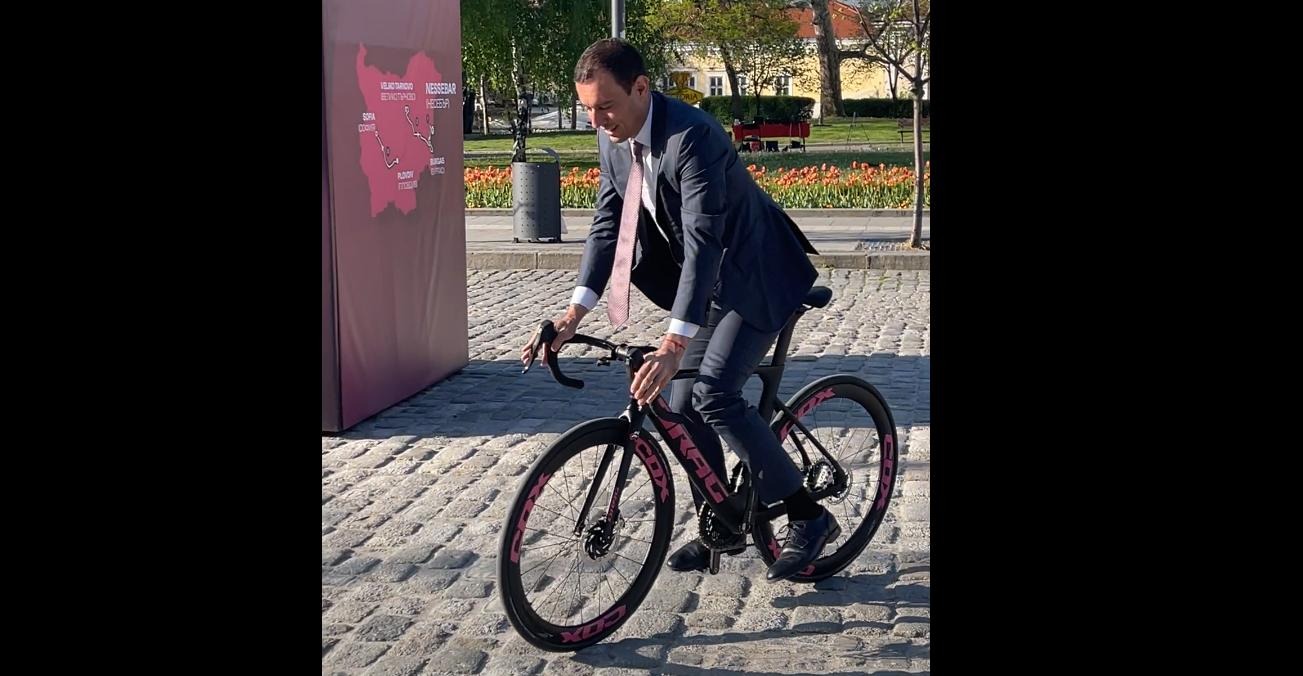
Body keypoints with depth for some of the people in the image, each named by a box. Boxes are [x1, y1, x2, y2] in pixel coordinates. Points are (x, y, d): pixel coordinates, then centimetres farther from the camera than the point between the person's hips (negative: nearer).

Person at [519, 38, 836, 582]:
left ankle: (808, 517, -5)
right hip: (708, 281, 8)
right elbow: (607, 223, -3)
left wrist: (674, 343, -44)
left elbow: (703, 240, -37)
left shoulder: (691, 137, -31)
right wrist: (575, 312, -15)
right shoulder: (613, 139, -5)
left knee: (715, 394, -19)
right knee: (682, 406, 6)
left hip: (755, 277, -8)